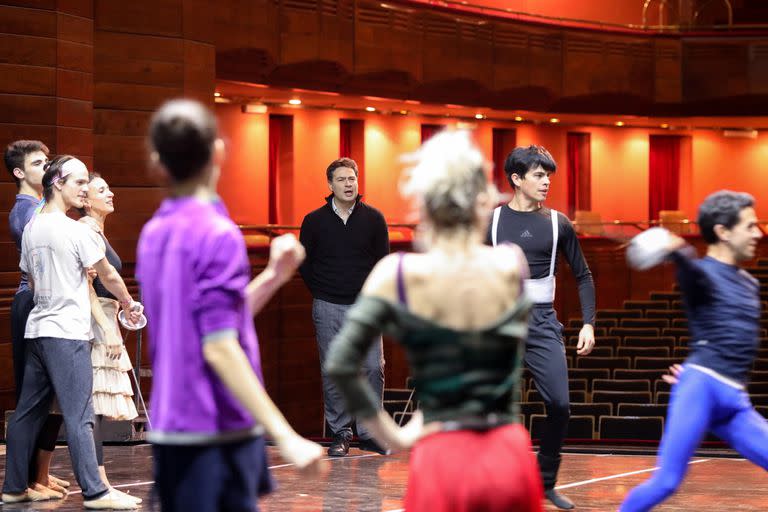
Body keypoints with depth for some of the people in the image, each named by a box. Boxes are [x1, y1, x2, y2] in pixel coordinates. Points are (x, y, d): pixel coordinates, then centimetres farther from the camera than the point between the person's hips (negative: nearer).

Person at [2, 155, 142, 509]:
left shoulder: (30, 229, 12)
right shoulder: (74, 231, -11)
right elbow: (107, 274, -3)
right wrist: (128, 304, 14)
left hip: (37, 330, 8)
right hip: (67, 333, -8)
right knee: (79, 416, -8)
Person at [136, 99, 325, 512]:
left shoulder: (154, 234, 10)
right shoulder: (218, 234, -14)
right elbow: (220, 348, -20)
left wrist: (272, 277, 10)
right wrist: (286, 437, -22)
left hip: (169, 430, 8)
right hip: (217, 432, -8)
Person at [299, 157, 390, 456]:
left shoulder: (373, 218, 3)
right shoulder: (315, 221, 2)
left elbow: (383, 260, 10)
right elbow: (304, 263, 11)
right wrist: (321, 292, 7)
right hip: (329, 308, 0)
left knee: (373, 369, -6)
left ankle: (369, 433, 3)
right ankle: (339, 434, 8)